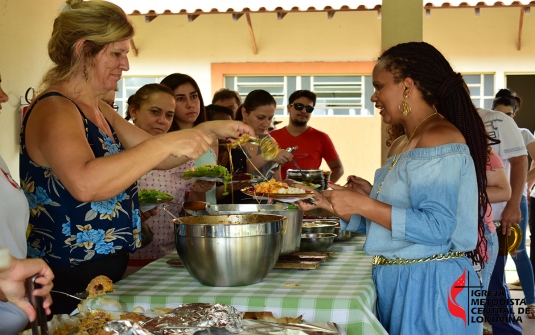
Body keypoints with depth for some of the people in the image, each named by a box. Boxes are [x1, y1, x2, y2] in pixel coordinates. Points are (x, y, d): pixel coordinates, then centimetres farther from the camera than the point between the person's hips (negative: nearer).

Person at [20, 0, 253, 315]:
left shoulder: (99, 110, 11)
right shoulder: (53, 110, -18)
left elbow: (156, 156, 20)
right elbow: (85, 183, -37)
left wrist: (211, 129, 6)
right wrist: (168, 142, -34)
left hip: (106, 272, 9)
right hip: (67, 284, -9)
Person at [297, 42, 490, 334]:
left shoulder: (439, 137, -15)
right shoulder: (402, 144, 14)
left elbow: (436, 228, -24)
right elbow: (384, 223, 12)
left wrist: (364, 204, -22)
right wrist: (331, 205, 3)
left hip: (430, 288, -9)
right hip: (396, 284, 9)